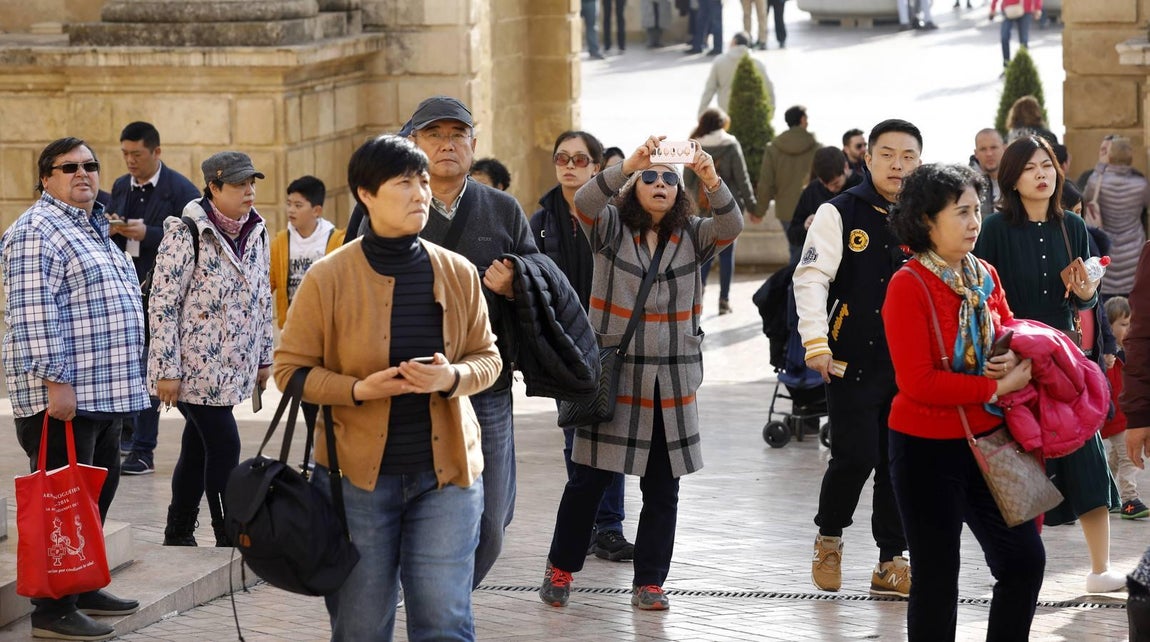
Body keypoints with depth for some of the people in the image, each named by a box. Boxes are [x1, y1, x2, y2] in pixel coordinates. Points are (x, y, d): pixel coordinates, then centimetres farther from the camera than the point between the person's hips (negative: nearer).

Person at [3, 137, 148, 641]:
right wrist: (56, 381, -24)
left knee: (99, 492, 15)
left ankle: (85, 589, 26)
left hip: (104, 392, 10)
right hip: (63, 396, -10)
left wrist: (124, 382, 24)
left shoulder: (93, 229, 19)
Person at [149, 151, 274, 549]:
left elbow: (263, 297, 18)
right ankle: (230, 539, -4)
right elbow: (163, 304, -15)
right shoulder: (186, 234, -15)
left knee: (198, 448, 13)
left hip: (232, 365, 7)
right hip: (195, 365, -7)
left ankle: (179, 534, 23)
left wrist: (264, 357, 18)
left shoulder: (255, 233, 8)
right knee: (224, 447, -10)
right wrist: (167, 370, -17)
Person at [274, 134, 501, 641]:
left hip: (444, 472, 1)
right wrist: (357, 390, -18)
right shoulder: (328, 278, -6)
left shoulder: (458, 273, 2)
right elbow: (290, 368, -2)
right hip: (356, 474, -1)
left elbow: (487, 357, 10)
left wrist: (452, 378, -13)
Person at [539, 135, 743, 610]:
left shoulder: (692, 235, 5)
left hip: (671, 383, 2)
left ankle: (649, 581, 15)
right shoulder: (610, 228, 0)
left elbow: (731, 227, -13)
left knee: (662, 488, 6)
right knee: (589, 478, 3)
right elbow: (584, 202, -20)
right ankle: (560, 568, 19)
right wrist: (627, 166, -36)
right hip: (613, 375, -2)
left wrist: (713, 183, -32)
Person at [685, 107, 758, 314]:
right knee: (726, 252, 5)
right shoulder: (731, 146, -7)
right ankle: (724, 300, 4)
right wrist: (751, 205, 1)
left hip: (703, 209, 2)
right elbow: (742, 178, -7)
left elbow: (687, 180, 2)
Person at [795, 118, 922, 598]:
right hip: (854, 360, -4)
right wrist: (816, 343, -20)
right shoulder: (841, 213, -4)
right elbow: (812, 276, -10)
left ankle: (891, 562, 15)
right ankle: (828, 540, 18)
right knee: (856, 456, -8)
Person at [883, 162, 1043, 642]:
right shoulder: (909, 286, -16)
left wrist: (1015, 359, -7)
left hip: (985, 440, 7)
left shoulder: (984, 277, 4)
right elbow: (919, 382, -21)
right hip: (927, 450, -6)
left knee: (1024, 558, 8)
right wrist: (996, 387, -19)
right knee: (938, 576, 4)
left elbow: (1010, 335, 18)